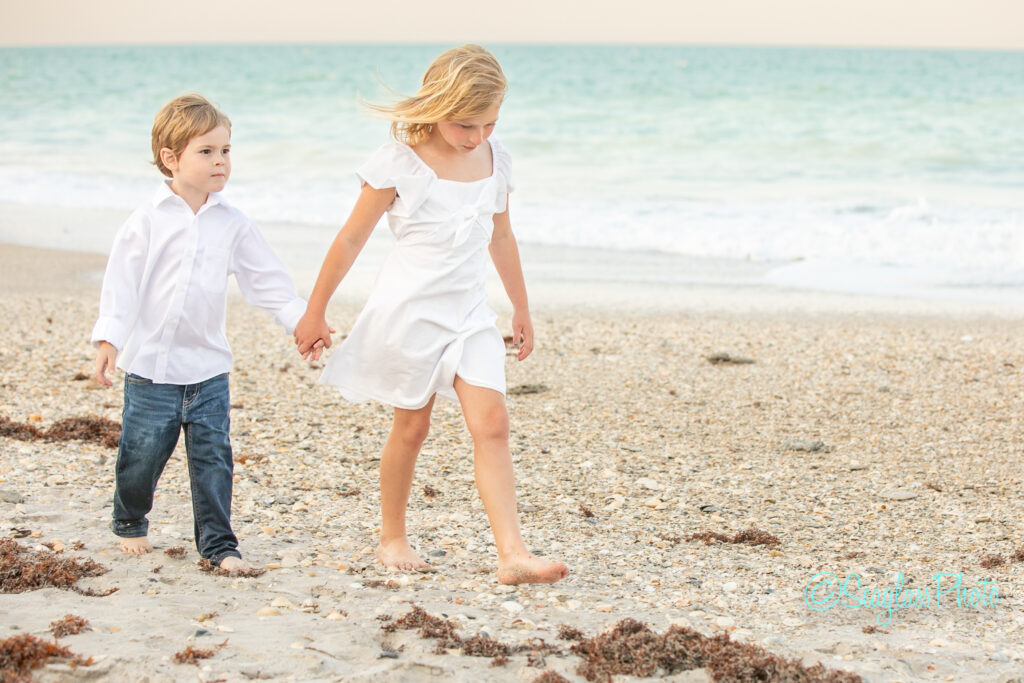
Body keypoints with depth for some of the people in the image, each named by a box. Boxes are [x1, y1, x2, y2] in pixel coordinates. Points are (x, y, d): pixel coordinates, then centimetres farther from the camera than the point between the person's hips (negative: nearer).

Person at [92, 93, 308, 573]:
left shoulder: (232, 225, 2)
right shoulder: (148, 221, -6)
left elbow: (269, 281, 7)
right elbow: (122, 283, -8)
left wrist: (302, 320, -1)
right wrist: (109, 340, -16)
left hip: (208, 366, 2)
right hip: (151, 364, -2)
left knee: (213, 457, 1)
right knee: (141, 454, 8)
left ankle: (217, 542, 10)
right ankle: (130, 523, 33)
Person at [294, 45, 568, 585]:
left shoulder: (494, 159, 3)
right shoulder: (400, 163, -12)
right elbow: (351, 239, -5)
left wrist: (521, 307, 24)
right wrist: (315, 312, -1)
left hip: (468, 311, 4)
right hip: (409, 310, -4)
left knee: (491, 424, -9)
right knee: (412, 425, 7)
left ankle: (512, 555, -16)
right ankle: (392, 538, 28)